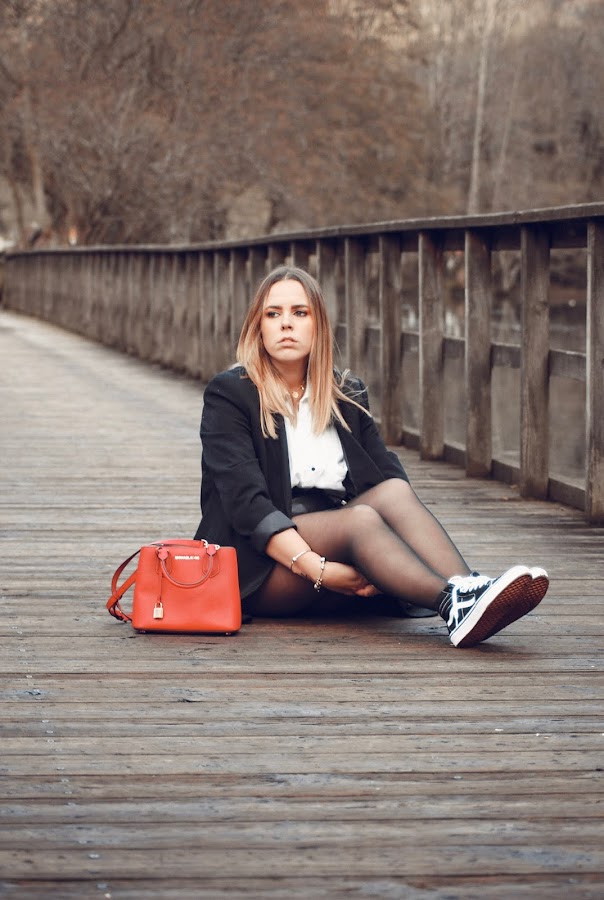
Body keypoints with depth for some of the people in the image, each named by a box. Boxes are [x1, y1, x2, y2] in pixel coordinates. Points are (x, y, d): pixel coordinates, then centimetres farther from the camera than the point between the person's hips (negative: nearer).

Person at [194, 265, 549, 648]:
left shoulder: (347, 394, 16)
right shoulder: (229, 394, -1)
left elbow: (387, 472, 4)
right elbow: (245, 499, -14)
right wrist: (316, 569, -28)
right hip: (253, 567, -5)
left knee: (394, 491, -24)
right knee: (360, 518, -32)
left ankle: (469, 588, -50)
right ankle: (455, 604, -57)